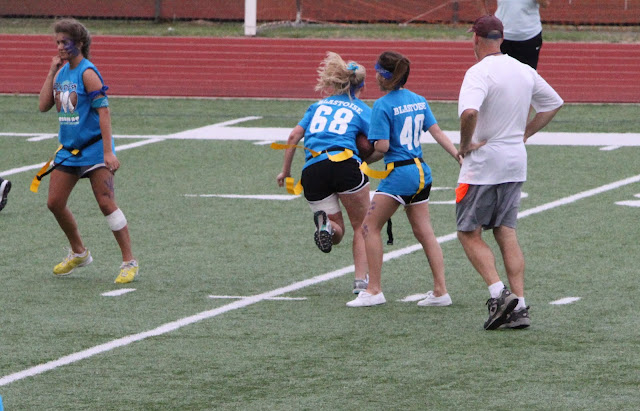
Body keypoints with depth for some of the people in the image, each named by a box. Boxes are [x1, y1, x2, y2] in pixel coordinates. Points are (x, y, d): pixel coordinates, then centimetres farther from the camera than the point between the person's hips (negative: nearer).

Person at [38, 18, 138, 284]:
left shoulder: (87, 73, -14)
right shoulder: (62, 72, 9)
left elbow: (103, 111, -19)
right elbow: (44, 106, 7)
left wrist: (108, 151, -25)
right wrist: (51, 73, -1)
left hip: (94, 148, -8)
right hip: (68, 149, 8)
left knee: (106, 203, -13)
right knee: (55, 203, 6)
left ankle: (129, 262, -7)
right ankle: (78, 253, 25)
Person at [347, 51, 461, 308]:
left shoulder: (383, 105, -13)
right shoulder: (419, 101, 9)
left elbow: (382, 146, -17)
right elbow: (437, 132, 8)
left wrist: (374, 144, 4)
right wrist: (460, 157, 11)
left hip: (399, 173, -8)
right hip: (421, 171, 8)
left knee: (371, 227, 1)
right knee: (423, 231, 11)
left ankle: (374, 290, -2)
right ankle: (440, 291, 9)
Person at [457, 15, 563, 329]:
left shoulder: (479, 73, -16)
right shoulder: (524, 71, 8)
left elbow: (469, 112, -34)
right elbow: (554, 103, 21)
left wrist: (465, 145, -18)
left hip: (484, 162, -7)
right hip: (516, 162, 7)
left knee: (469, 233, 2)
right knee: (506, 233, 8)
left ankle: (498, 293, -14)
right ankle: (519, 306, 1)